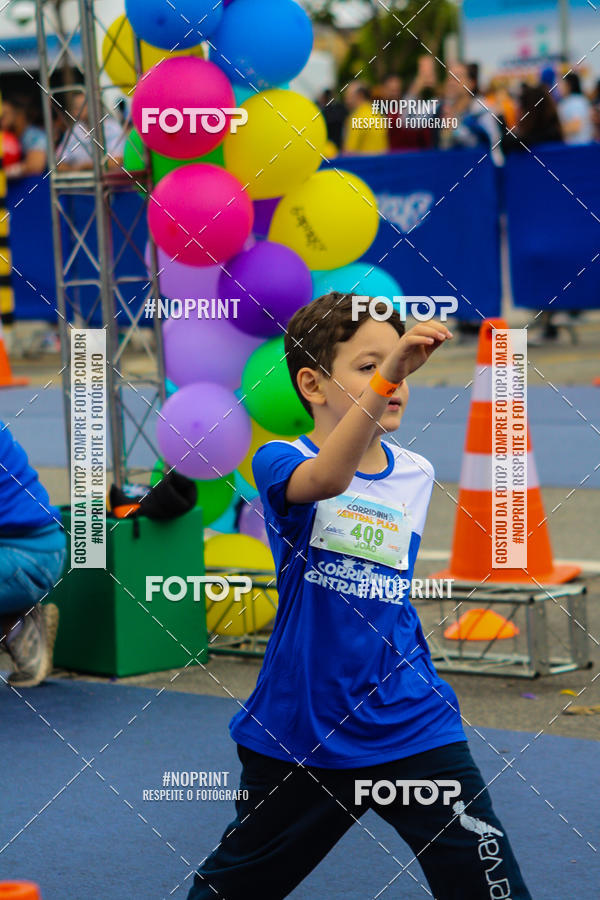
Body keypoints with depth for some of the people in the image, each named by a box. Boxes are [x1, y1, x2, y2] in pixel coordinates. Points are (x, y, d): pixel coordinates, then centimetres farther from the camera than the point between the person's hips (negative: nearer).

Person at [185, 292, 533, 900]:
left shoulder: (415, 475, 5)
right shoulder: (281, 461, -11)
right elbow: (325, 479, -38)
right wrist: (385, 375, -48)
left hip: (411, 729, 3)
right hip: (298, 732, -2)